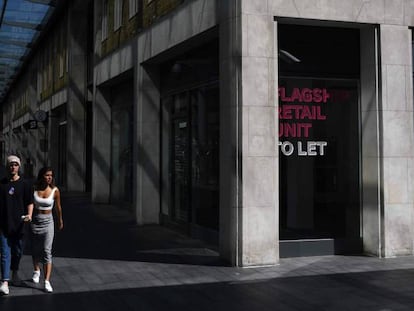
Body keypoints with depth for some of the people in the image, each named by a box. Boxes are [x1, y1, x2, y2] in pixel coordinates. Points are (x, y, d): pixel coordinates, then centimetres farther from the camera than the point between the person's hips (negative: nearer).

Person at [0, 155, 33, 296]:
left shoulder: (24, 184, 2)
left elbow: (30, 202, 1)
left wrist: (29, 215, -16)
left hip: (18, 224, 1)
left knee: (17, 251, 14)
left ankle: (14, 271, 38)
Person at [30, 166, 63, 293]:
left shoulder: (55, 190, -8)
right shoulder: (33, 188, -8)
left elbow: (58, 207, 5)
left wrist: (60, 221, 16)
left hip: (48, 222, -1)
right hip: (35, 221, 2)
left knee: (47, 251, -10)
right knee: (35, 249, 16)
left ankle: (47, 282, -13)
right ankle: (36, 271, 45)